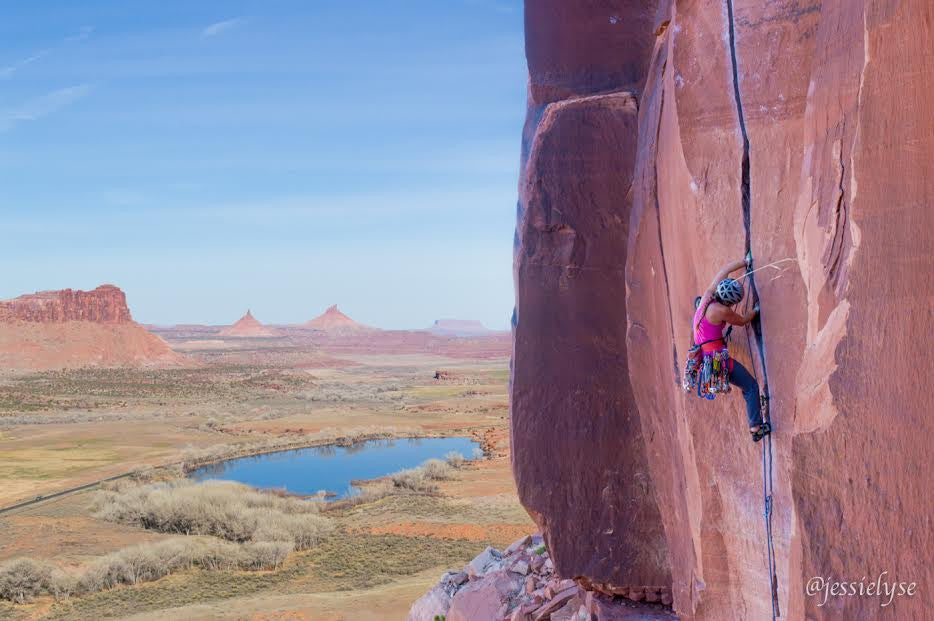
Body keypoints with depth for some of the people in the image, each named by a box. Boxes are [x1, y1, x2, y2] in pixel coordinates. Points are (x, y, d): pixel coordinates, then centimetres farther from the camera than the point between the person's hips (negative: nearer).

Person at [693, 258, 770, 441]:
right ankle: (756, 428, 5)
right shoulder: (722, 311, -20)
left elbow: (725, 270, 13)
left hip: (702, 356, 7)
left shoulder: (708, 295, 0)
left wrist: (746, 262, 20)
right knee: (751, 386, 5)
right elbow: (743, 320, 1)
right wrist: (755, 311, 20)